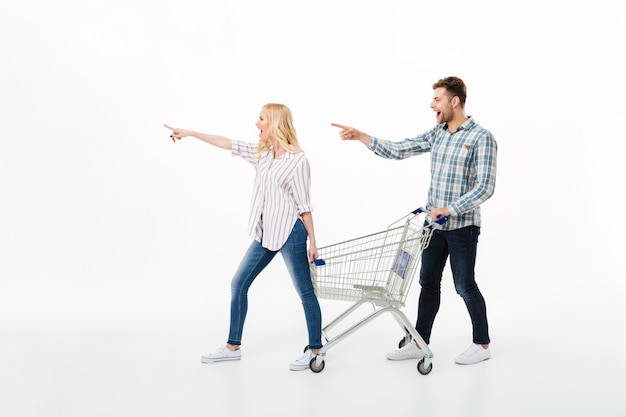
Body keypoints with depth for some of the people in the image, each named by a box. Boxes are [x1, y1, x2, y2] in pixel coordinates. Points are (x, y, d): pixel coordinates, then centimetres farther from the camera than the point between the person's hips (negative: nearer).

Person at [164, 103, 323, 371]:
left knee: (305, 292, 2)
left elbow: (304, 204, -11)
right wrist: (190, 133, 12)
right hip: (265, 233, 8)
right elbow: (228, 144, 12)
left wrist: (312, 241, -9)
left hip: (290, 233, -8)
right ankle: (233, 346, 21)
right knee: (238, 284, 10)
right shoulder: (262, 153, 8)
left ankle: (315, 350, 15)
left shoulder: (297, 160, -11)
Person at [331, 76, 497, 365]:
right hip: (434, 223, 7)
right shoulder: (436, 134, 7)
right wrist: (359, 136, -2)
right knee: (428, 282, 10)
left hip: (462, 225, -6)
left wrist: (450, 209, -26)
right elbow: (398, 151, 7)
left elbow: (485, 187, -19)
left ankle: (482, 344, 19)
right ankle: (420, 344, 20)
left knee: (464, 285, 2)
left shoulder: (481, 138, -13)